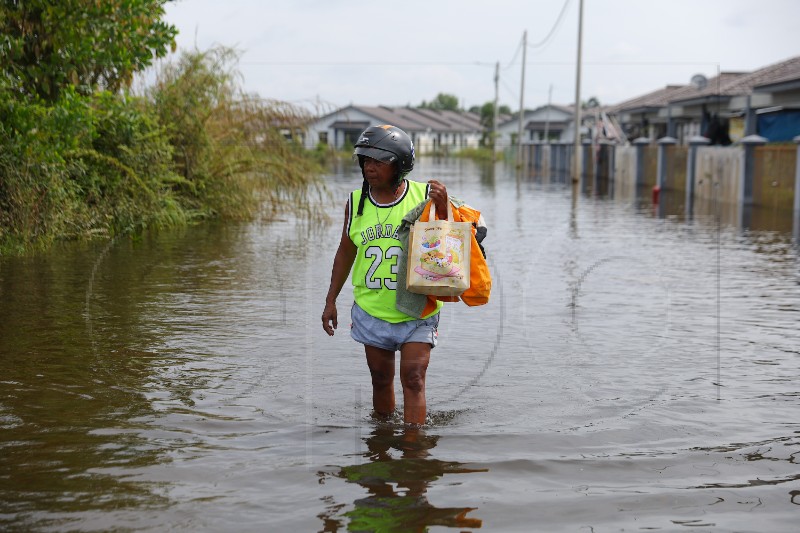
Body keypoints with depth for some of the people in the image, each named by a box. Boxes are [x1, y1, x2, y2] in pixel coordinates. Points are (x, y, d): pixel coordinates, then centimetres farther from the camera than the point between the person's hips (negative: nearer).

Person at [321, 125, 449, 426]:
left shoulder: (424, 196, -8)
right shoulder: (356, 203, 2)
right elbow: (345, 252, 12)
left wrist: (442, 209, -21)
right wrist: (331, 300, 12)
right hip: (372, 311, 3)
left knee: (413, 379, -9)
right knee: (381, 380, 13)